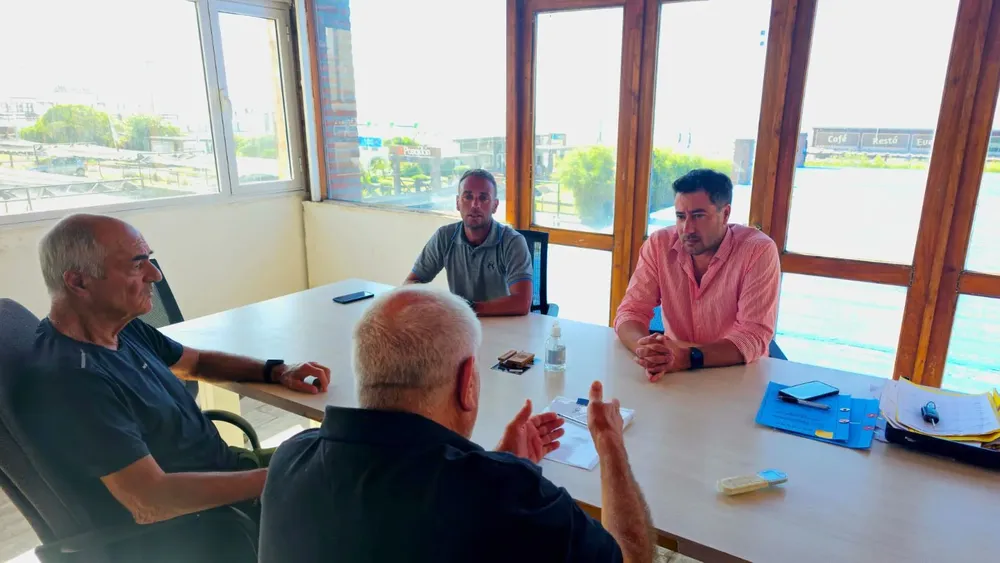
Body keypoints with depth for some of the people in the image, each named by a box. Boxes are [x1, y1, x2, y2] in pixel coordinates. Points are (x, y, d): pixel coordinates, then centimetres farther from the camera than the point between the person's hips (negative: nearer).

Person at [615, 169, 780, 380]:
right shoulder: (659, 245, -6)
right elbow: (631, 311, -8)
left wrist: (689, 357, -33)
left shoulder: (759, 251, -14)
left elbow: (755, 335, -19)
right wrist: (646, 349, -29)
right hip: (675, 373, 1)